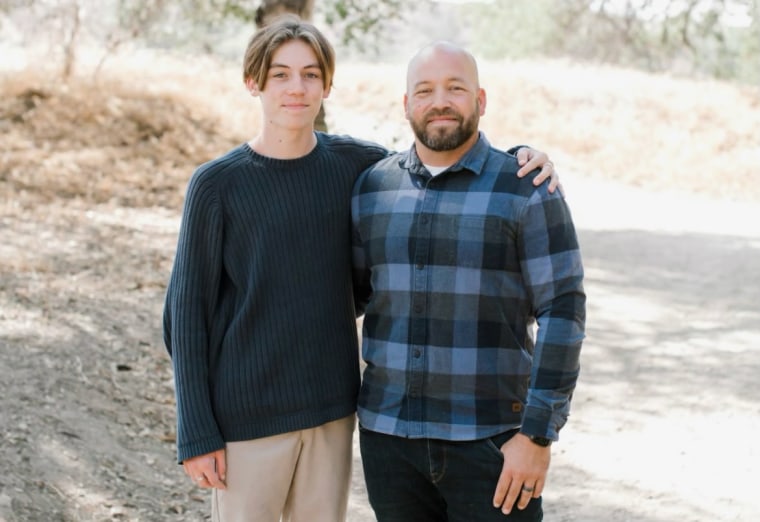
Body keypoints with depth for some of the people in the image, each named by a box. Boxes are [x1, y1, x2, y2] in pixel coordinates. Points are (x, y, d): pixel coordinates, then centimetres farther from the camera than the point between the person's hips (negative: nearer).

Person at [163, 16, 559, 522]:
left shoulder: (353, 162, 1)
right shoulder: (217, 184, -7)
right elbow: (188, 311, -5)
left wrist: (518, 157, -5)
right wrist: (197, 433, -8)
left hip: (331, 408, 3)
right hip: (248, 417, -3)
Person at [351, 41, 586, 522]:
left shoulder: (526, 190, -5)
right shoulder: (372, 188, 6)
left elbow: (562, 310, -9)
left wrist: (538, 434, -13)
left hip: (492, 440, -3)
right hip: (389, 433, 3)